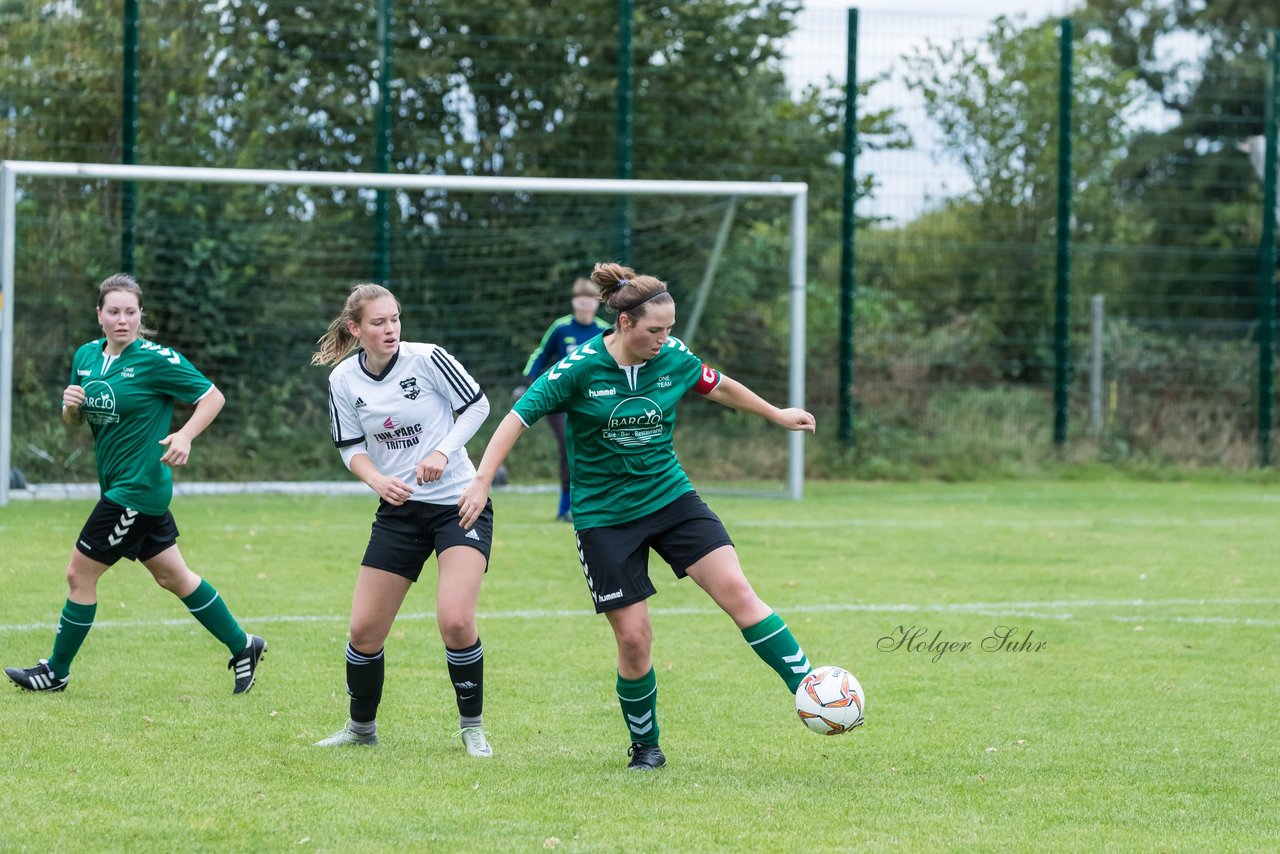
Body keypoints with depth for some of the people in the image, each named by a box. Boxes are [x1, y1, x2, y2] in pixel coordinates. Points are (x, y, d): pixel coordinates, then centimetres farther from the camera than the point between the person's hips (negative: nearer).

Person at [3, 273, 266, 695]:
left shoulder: (156, 359, -14)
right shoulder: (86, 356, 7)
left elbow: (213, 397, -10)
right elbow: (74, 420, 16)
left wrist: (184, 436, -25)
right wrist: (71, 405, -7)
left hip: (137, 489, -8)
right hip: (119, 485, 8)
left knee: (80, 573, -2)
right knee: (172, 577, 16)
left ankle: (56, 672, 11)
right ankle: (242, 646, 27)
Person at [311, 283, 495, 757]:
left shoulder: (427, 359, -13)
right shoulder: (343, 380, -3)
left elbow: (477, 404, -4)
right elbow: (351, 448, 5)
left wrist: (442, 452, -18)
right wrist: (378, 481, -15)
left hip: (459, 502, -4)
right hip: (399, 510, 4)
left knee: (456, 621, -20)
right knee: (364, 629, 3)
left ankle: (472, 726, 1)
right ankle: (361, 726, 27)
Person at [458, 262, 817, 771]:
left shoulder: (673, 358, -4)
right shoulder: (581, 367, -15)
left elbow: (718, 386, 17)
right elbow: (519, 417, -12)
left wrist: (776, 415, 28)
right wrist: (482, 481, -19)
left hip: (670, 496, 3)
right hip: (604, 515, -3)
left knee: (737, 591, -14)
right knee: (634, 638, -5)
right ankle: (645, 747, 16)